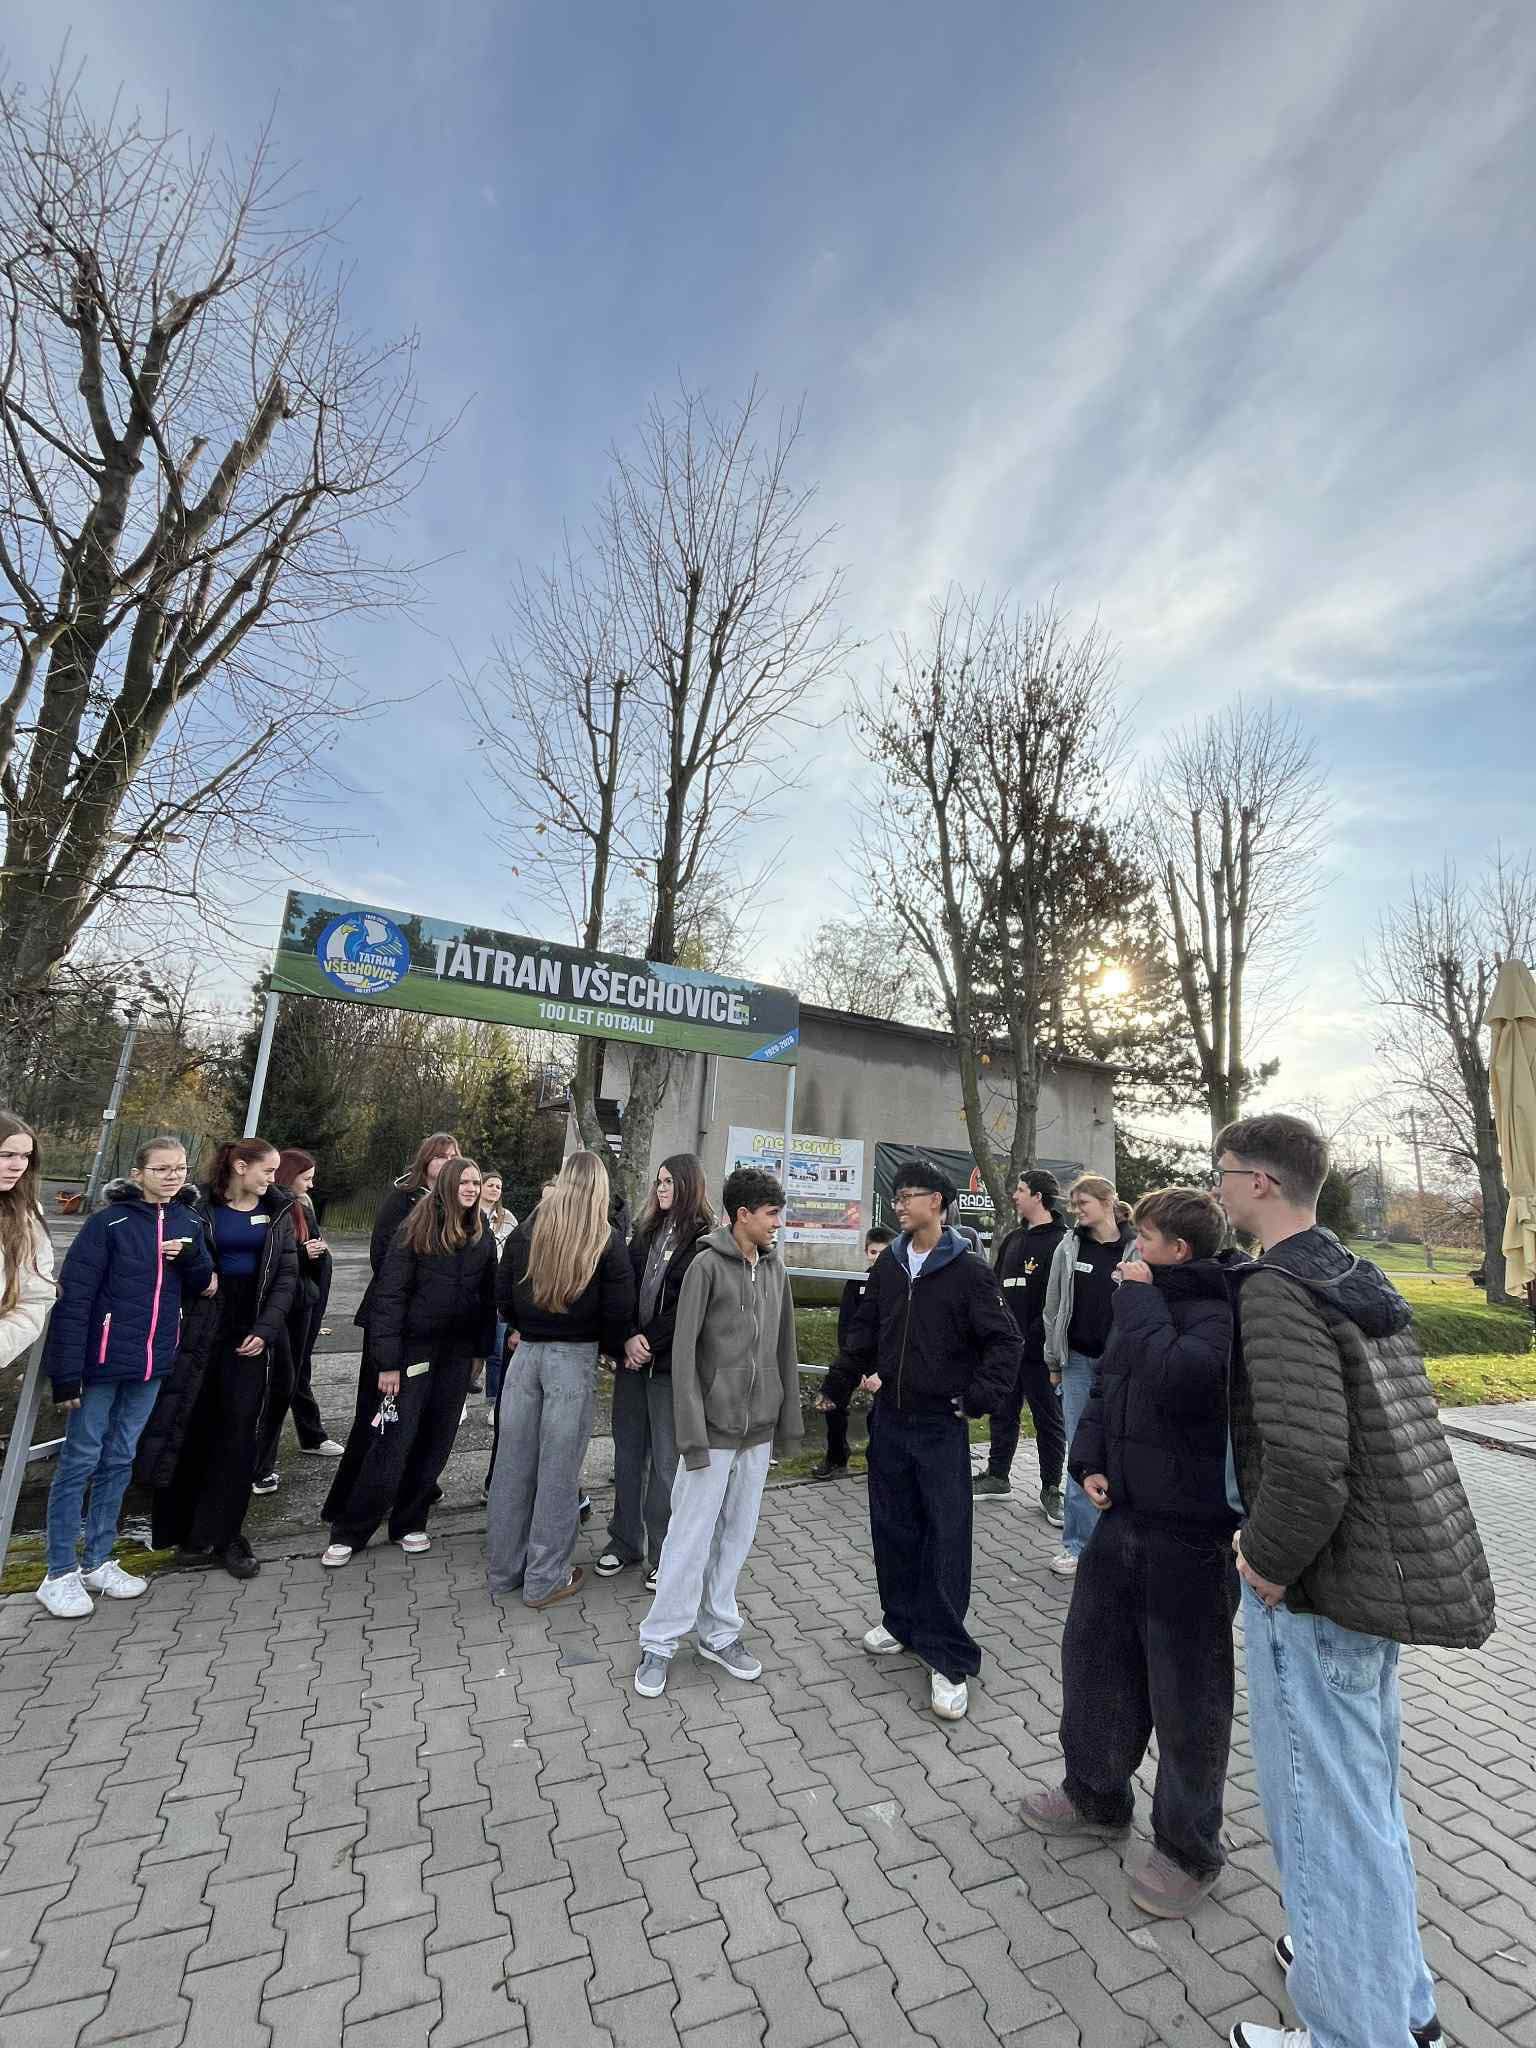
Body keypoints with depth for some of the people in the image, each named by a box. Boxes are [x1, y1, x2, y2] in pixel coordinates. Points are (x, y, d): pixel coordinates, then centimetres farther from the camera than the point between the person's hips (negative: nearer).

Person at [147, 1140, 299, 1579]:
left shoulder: (277, 1210, 4)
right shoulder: (197, 1204, -3)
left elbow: (287, 1275, 2)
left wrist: (265, 1328, -6)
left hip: (251, 1334, 2)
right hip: (200, 1329, -2)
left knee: (239, 1432, 3)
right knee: (193, 1428, 7)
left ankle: (221, 1533, 14)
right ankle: (180, 1523, 27)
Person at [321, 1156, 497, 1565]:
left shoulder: (483, 1238, 3)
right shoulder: (416, 1231, -10)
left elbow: (487, 1297, 8)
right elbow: (389, 1295, -12)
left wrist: (480, 1349, 4)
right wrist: (387, 1362, -15)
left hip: (457, 1354, 4)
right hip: (414, 1348, -4)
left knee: (434, 1443, 10)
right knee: (391, 1443, 0)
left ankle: (409, 1523, 27)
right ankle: (348, 1532, 17)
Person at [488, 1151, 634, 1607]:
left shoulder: (526, 1232, 1)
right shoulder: (607, 1241, -10)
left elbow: (502, 1292, 7)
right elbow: (618, 1312, -10)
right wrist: (612, 1349, 7)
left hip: (525, 1352, 4)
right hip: (574, 1357, -4)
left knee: (514, 1462, 15)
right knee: (558, 1469, 7)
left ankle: (505, 1569, 29)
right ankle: (545, 1579, 19)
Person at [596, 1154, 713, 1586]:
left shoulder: (702, 1239, -10)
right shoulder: (645, 1230, 10)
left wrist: (649, 1341, -12)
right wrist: (628, 1339, -8)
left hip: (671, 1365, -6)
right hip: (633, 1359, 6)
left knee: (666, 1462, 5)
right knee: (627, 1454, 15)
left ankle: (665, 1554, 20)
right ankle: (624, 1542, 31)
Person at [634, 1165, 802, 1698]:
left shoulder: (775, 1269, 4)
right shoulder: (708, 1266, -14)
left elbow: (785, 1348, 9)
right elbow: (684, 1351, -14)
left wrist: (789, 1418, 9)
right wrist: (692, 1433, -16)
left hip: (759, 1429, 5)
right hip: (715, 1427, -5)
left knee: (736, 1534, 16)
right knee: (691, 1537, 5)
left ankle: (719, 1633, 32)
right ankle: (660, 1643, 22)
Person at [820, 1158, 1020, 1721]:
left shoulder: (969, 1271, -13)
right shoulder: (889, 1264, 3)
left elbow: (1004, 1341, -12)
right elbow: (863, 1330, 12)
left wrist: (977, 1400, -18)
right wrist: (837, 1385, 14)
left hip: (941, 1426, -5)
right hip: (888, 1419, 5)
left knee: (946, 1538, 1)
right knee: (892, 1527, 17)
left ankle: (948, 1659, 15)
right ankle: (901, 1621, 37)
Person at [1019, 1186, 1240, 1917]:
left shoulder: (1221, 1314, -19)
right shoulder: (1148, 1303, 6)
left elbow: (1174, 1380, -36)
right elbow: (1104, 1387, 13)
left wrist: (1140, 1297, -24)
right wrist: (1089, 1462, 1)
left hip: (1192, 1534, -8)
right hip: (1123, 1515, 8)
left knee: (1186, 1691, 10)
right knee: (1092, 1653, 20)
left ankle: (1188, 1848, 33)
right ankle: (1097, 1796, 42)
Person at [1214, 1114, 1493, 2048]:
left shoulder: (1278, 1292, -24)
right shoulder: (1360, 1280, 5)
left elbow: (1306, 1462, -32)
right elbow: (1387, 1430, 14)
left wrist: (1268, 1561, -16)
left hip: (1320, 1593, -9)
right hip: (1390, 1574, 9)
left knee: (1324, 1811, 9)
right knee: (1370, 1790, 26)